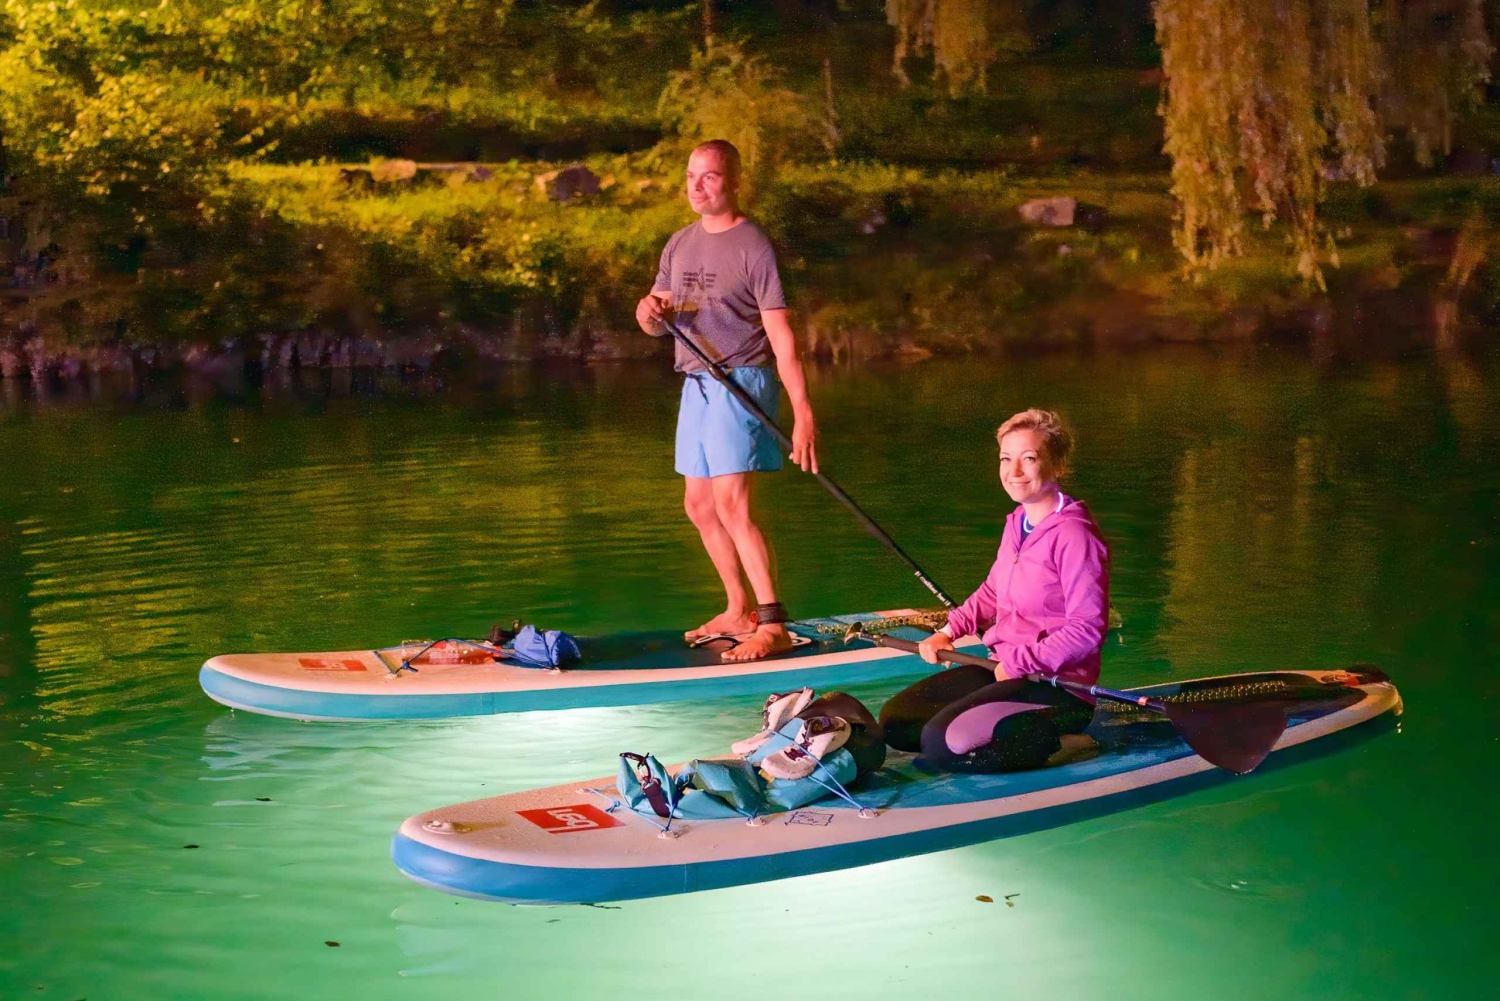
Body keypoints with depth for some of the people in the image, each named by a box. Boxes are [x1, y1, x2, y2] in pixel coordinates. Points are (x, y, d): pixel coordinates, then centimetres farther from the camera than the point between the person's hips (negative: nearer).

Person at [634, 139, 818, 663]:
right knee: (700, 506, 12)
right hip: (696, 384, 8)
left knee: (731, 503, -18)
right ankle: (739, 612, 25)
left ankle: (773, 625, -16)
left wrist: (803, 414, -22)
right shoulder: (680, 244, 12)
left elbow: (781, 336, -15)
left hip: (741, 383, -8)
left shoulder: (753, 246, -10)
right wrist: (650, 311, -10)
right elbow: (655, 323, 16)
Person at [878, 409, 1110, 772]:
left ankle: (1059, 743, -9)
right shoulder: (1017, 523, 8)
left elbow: (1087, 630, -22)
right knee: (895, 721, 5)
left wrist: (1019, 663, -20)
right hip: (1002, 669, 10)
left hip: (1057, 685, -10)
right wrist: (950, 631, 9)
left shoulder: (1074, 534, -19)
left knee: (942, 744, -23)